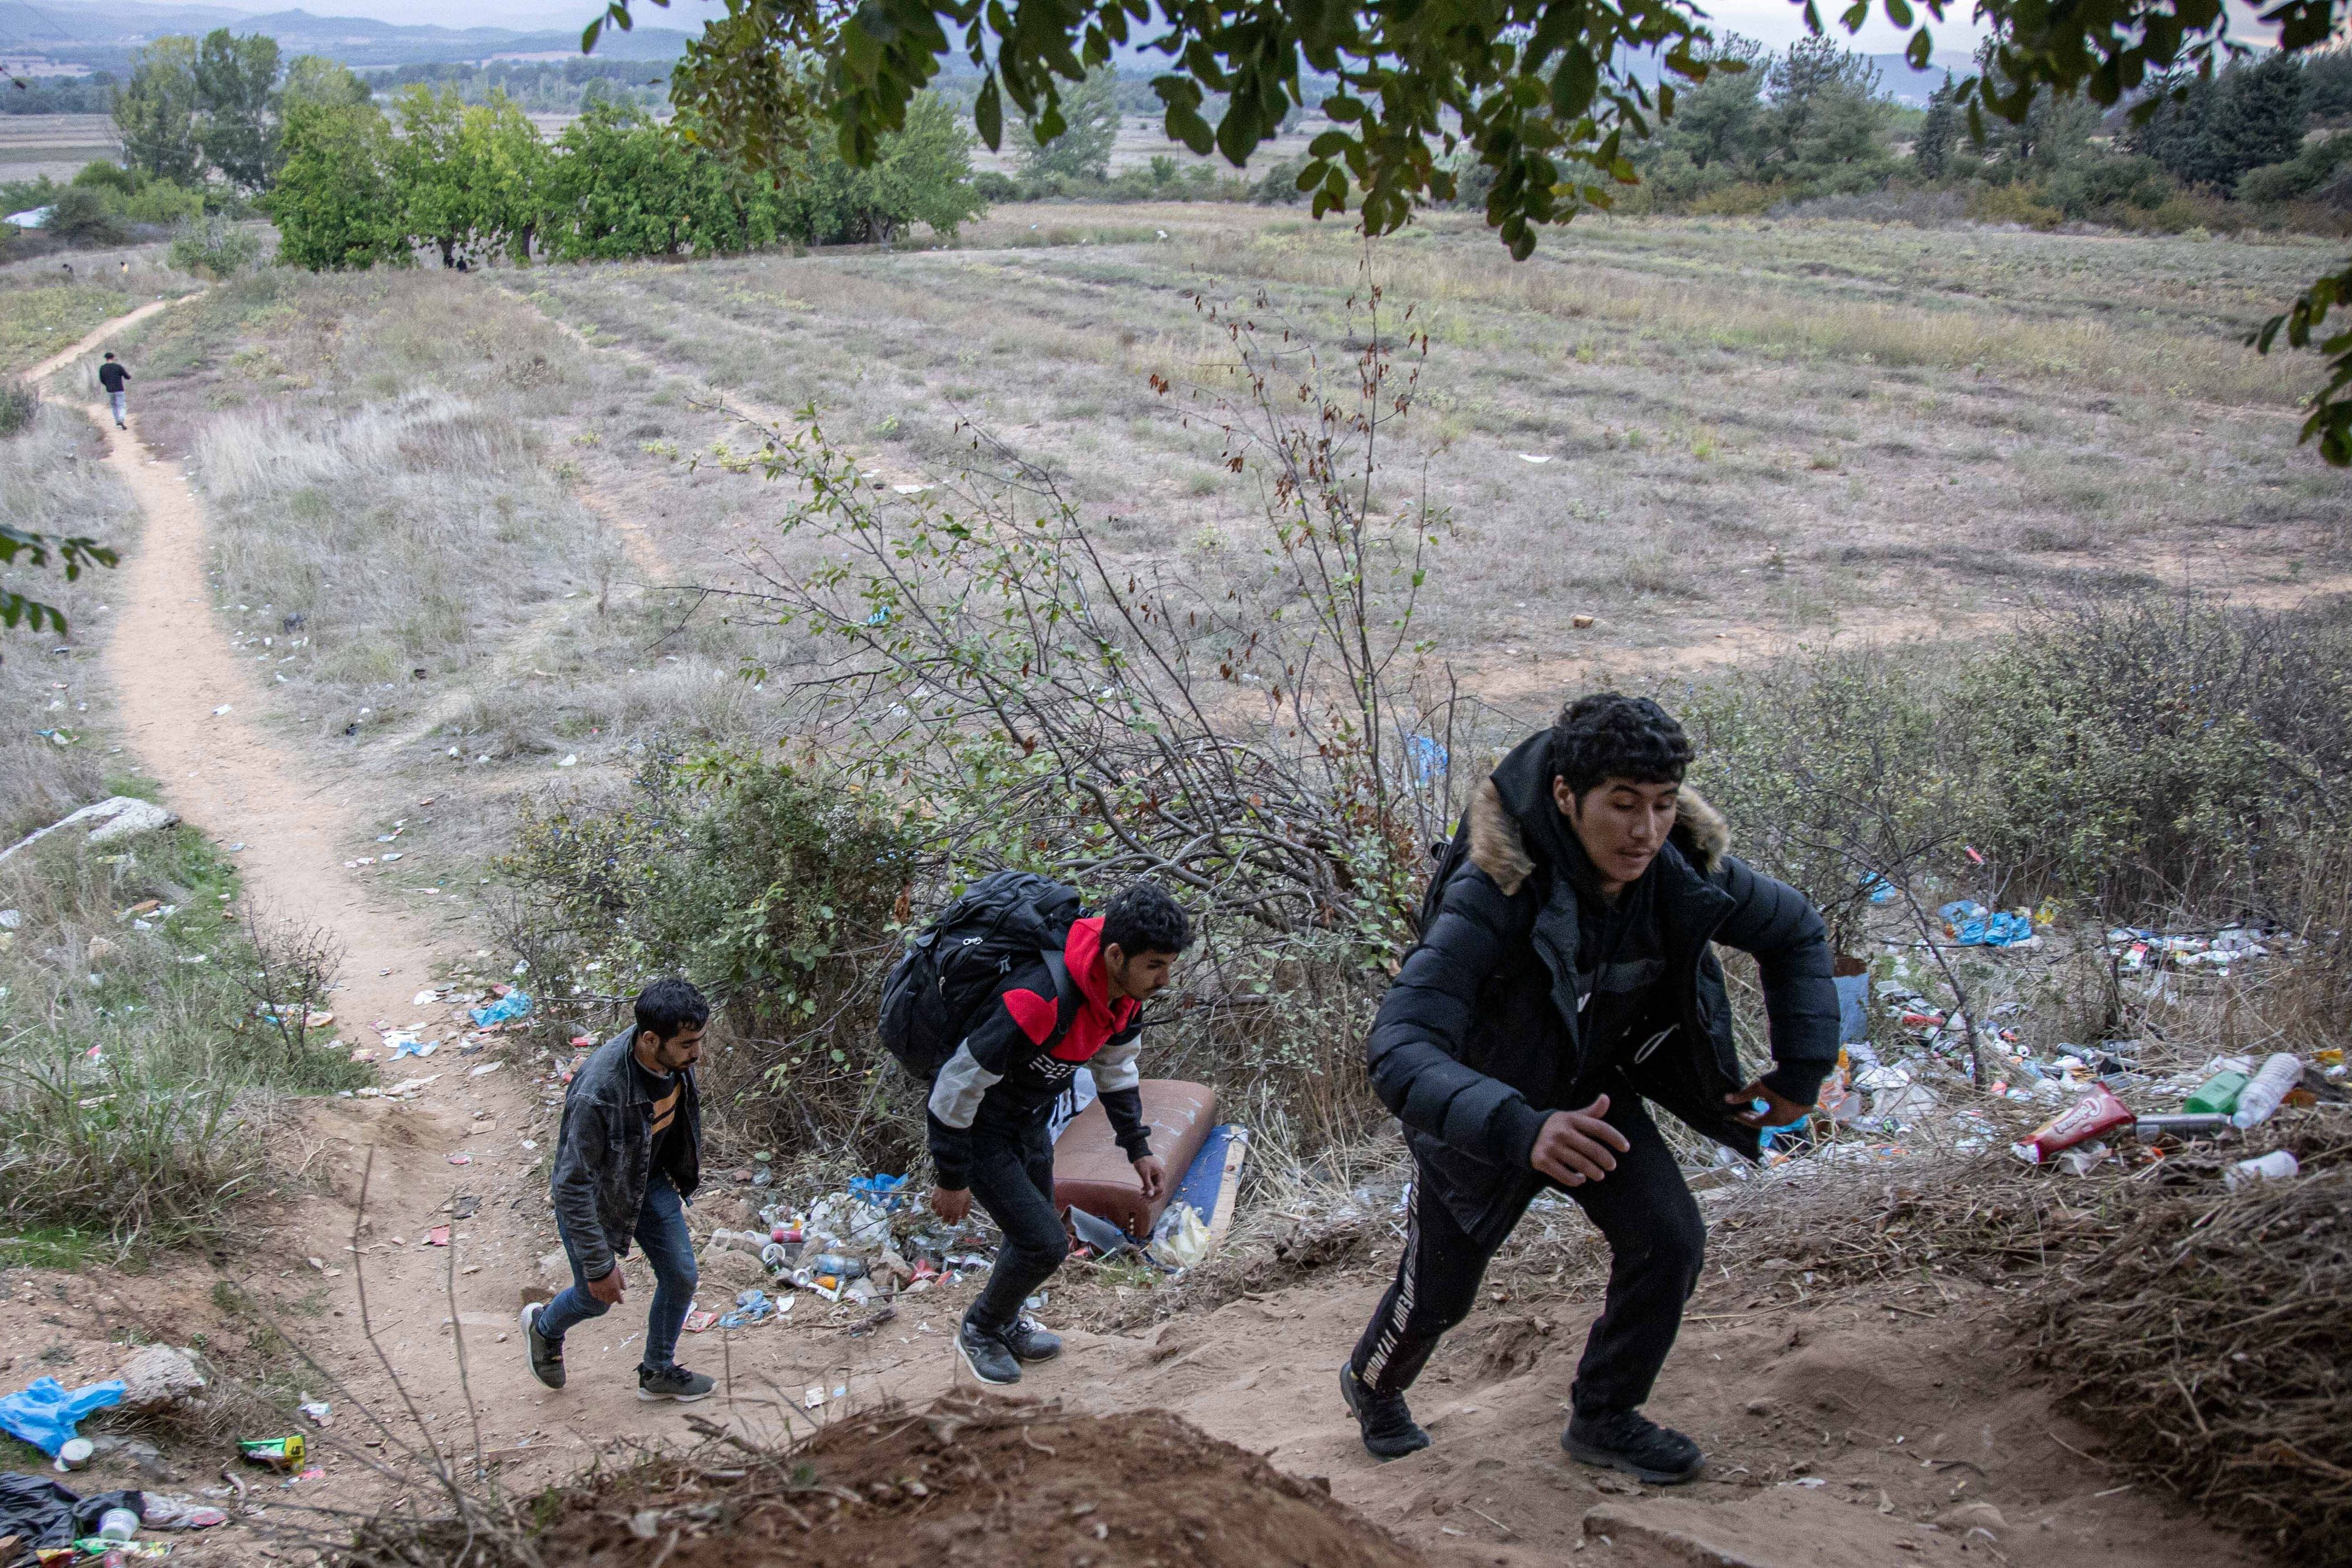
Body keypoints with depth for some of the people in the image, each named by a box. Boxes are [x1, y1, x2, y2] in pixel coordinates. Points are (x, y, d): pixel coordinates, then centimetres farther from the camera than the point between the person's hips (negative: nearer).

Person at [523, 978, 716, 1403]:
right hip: (594, 1194, -6)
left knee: (681, 1277, 10)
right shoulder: (597, 1093, -42)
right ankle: (545, 1327, 50)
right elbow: (573, 1185, -32)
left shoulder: (675, 1059, -20)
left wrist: (685, 1172, 19)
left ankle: (658, 1373, 35)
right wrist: (598, 1264, -25)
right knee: (597, 1299, 14)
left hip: (650, 1179, 6)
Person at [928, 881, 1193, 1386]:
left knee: (1035, 1234, 20)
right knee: (1045, 1244, -6)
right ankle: (980, 1332, 20)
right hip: (981, 1130, -8)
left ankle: (1003, 1321, 47)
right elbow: (958, 1087, -30)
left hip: (1029, 1121, 8)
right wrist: (952, 1179, -20)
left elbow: (1116, 1068, 9)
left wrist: (1138, 1149, 11)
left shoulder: (1125, 987, -13)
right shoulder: (1038, 1001, -40)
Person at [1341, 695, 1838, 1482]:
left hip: (1594, 1091, 4)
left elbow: (1796, 931, -1)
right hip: (1483, 1106, -4)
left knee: (1669, 1239, -12)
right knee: (1438, 1293, 13)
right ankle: (1372, 1384, 48)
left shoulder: (1683, 874, -23)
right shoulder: (1493, 896, -40)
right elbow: (1399, 1050, -48)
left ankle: (1605, 1419, 14)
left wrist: (1803, 1070, -9)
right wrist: (1521, 1129, -63)